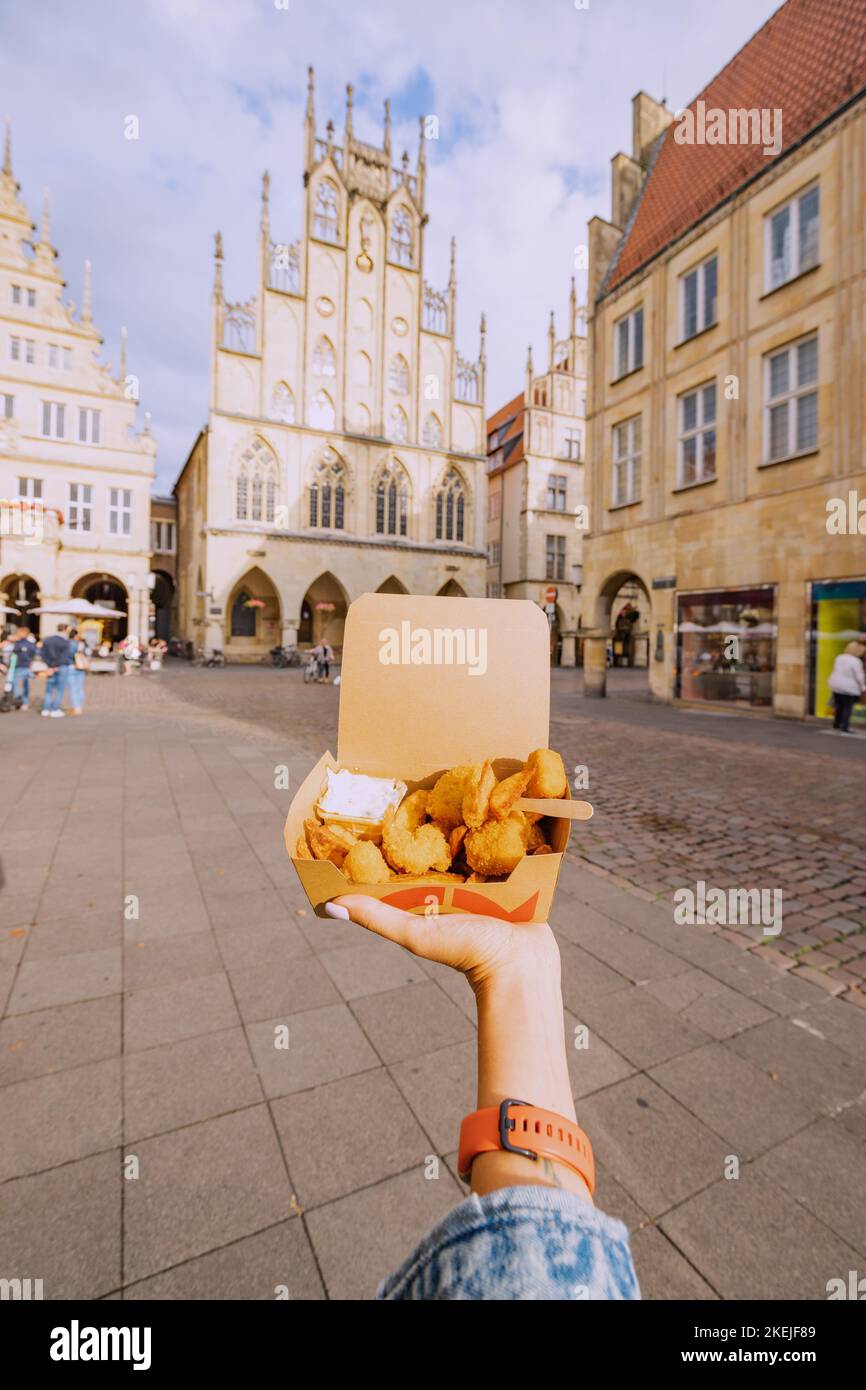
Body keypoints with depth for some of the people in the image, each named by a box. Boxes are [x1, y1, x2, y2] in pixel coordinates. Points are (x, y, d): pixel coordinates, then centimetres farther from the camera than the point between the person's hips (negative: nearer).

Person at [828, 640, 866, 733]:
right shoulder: (856, 661, -18)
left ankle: (836, 724, 26)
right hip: (849, 688, -7)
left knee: (839, 706, 19)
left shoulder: (839, 658, 3)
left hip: (836, 686, 7)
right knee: (847, 708, 1)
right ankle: (844, 727, 1)